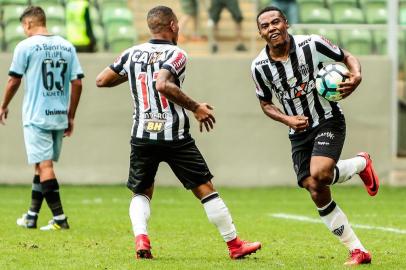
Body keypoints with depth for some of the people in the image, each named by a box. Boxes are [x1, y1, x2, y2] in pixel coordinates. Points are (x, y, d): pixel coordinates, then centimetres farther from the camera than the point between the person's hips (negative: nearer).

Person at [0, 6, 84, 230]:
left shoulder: (26, 46, -6)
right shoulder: (66, 46, 7)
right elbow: (77, 83, 5)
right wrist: (71, 116, 13)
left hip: (36, 117, -6)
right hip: (59, 117, 6)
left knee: (44, 166, -5)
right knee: (41, 165, 16)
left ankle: (59, 218, -11)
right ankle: (32, 216, 22)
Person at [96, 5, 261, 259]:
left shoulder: (132, 54, 7)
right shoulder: (176, 54, -8)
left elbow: (101, 81, 12)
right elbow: (163, 85, -25)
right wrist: (196, 107, -17)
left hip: (142, 136, 4)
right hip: (175, 137, -4)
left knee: (142, 193, 18)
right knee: (206, 189, 6)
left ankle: (141, 238, -7)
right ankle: (235, 245, 10)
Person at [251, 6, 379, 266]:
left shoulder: (312, 44, -14)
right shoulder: (260, 66, -6)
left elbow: (348, 57, -1)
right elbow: (265, 103, 9)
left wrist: (356, 76, -24)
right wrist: (288, 119, -10)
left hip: (328, 121, -4)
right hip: (299, 132, 4)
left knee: (319, 175, -28)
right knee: (317, 194, -4)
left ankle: (361, 163, 6)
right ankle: (358, 251, 8)